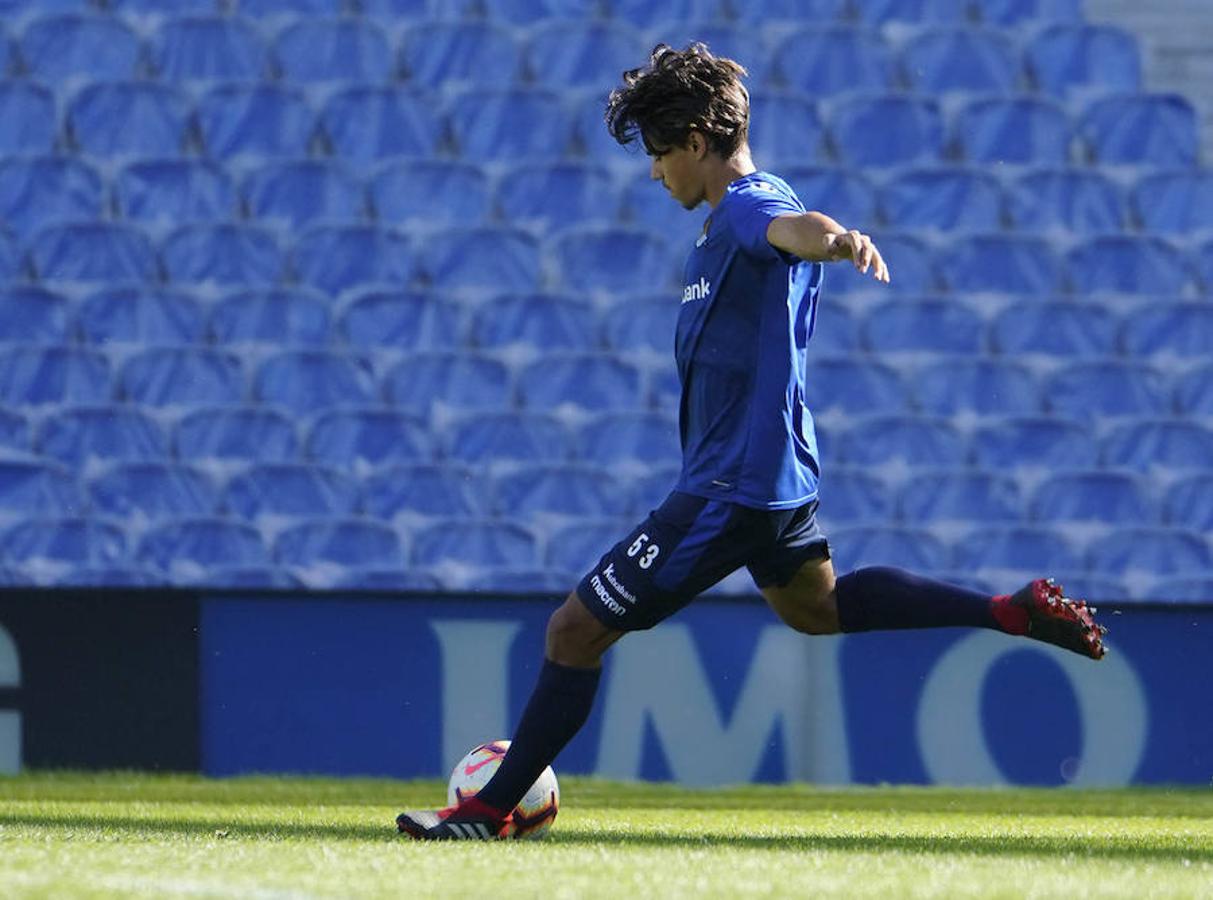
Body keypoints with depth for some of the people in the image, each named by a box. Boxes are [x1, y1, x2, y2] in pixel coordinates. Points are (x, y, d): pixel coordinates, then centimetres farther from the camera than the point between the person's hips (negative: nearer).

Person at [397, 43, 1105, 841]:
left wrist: (838, 240, -68)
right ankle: (1016, 612, 27)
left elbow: (794, 226, -46)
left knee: (577, 631, -5)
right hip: (782, 474, 11)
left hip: (731, 489, -11)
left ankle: (493, 811, 3)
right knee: (814, 605, 33)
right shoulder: (747, 208, 10)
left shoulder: (746, 206, -22)